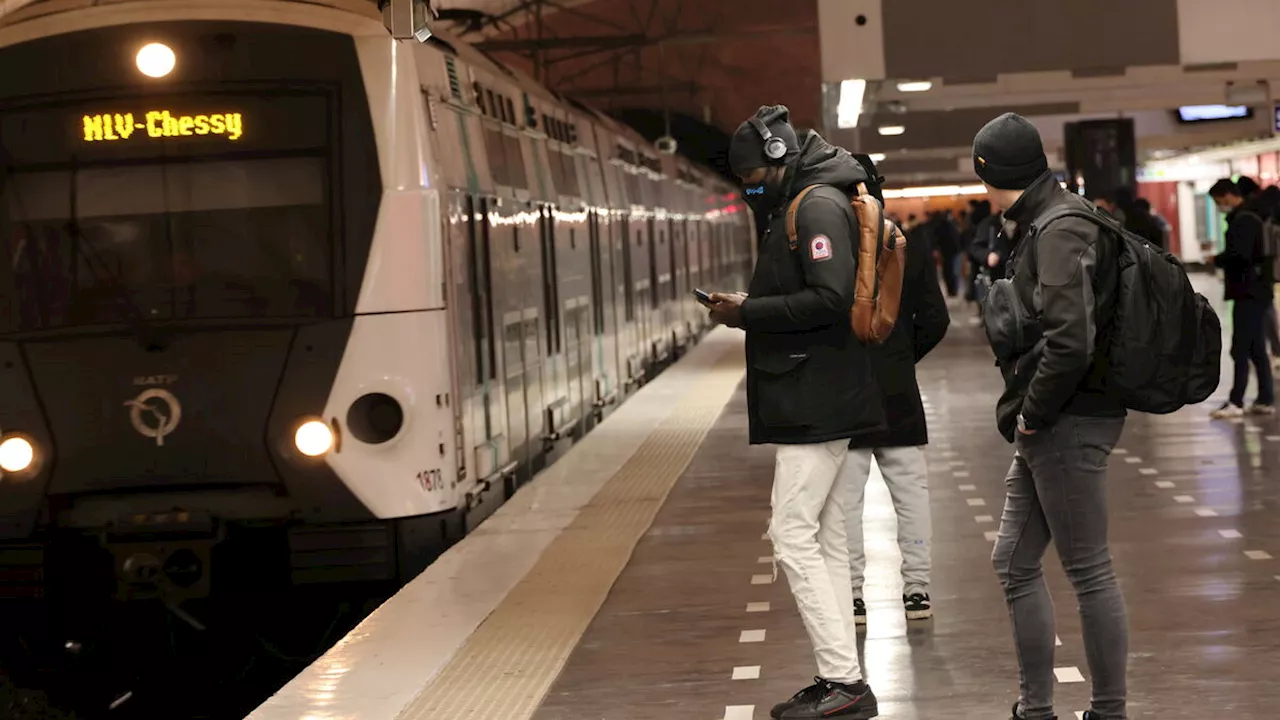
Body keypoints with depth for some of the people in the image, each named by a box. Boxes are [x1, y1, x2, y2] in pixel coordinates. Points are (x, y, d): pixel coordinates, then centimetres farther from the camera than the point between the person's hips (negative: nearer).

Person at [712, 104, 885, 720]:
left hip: (815, 402, -11)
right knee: (825, 540, 11)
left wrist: (750, 313, -16)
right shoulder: (800, 205, 19)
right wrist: (749, 308, 8)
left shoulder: (818, 206, -12)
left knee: (794, 535, -10)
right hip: (820, 400, 11)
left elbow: (830, 298, -23)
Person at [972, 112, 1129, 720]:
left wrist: (1032, 413, -16)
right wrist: (1026, 416, 13)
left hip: (1068, 424, -10)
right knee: (1014, 562, 14)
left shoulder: (1060, 232, -17)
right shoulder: (1038, 227, 14)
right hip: (1048, 426, 10)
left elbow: (1070, 340, -28)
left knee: (1089, 572, -2)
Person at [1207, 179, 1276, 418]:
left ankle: (1236, 402, -8)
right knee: (1256, 348, 12)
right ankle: (1266, 400, 14)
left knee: (1241, 348, -9)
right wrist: (1227, 267, 8)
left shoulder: (1243, 220, -16)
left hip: (1249, 292, -10)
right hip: (1256, 290, 10)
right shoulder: (1249, 216, 16)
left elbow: (1239, 254, -27)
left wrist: (1217, 260, -10)